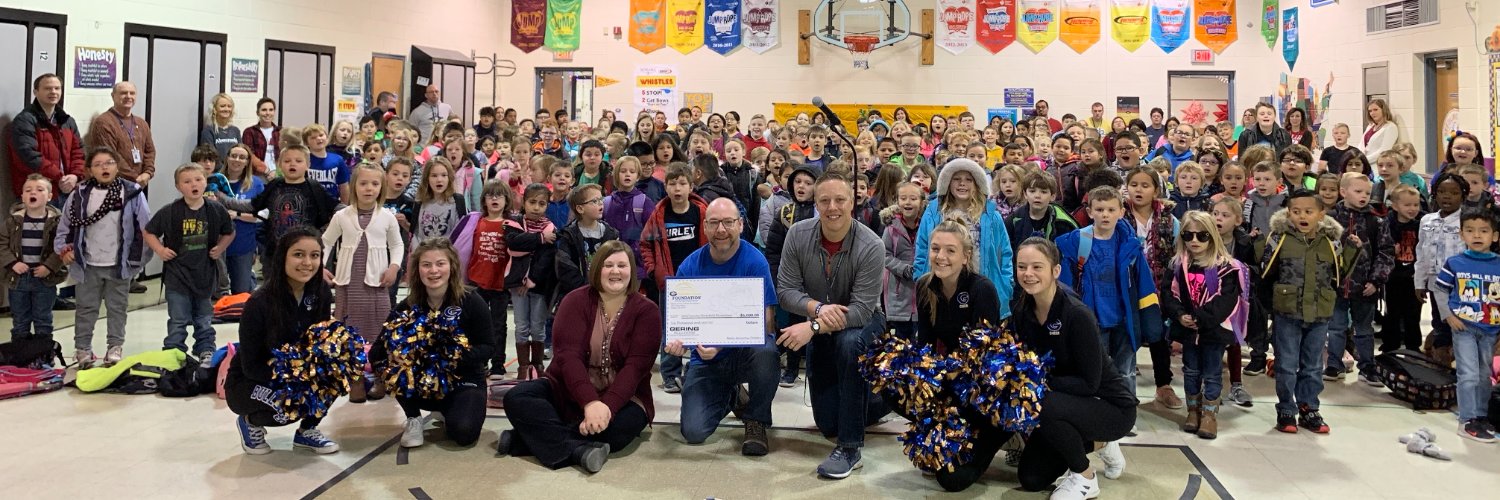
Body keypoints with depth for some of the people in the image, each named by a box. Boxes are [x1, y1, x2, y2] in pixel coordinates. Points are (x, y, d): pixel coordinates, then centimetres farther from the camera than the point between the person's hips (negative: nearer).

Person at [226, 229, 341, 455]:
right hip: (247, 382, -5)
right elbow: (250, 366, -20)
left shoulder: (321, 294, -12)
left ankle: (307, 430, 3)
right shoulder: (260, 303, -25)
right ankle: (250, 422, 2)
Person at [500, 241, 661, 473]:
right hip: (568, 390, 2)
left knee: (624, 425, -35)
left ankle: (539, 437, -23)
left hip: (621, 396, -1)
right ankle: (580, 449, -36)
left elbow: (636, 366, -16)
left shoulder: (647, 311, -6)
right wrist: (590, 403, -33)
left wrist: (608, 406, -33)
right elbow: (568, 356, -17)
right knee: (516, 398, -23)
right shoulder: (575, 301, -4)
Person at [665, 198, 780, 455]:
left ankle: (756, 422, -9)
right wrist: (676, 340, -27)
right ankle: (730, 397, 23)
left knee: (765, 350, -38)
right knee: (693, 432, -14)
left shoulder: (755, 261, -13)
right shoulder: (690, 266, -3)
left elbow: (765, 322, -18)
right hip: (706, 358, 3)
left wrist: (721, 344, -34)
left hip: (747, 349, -3)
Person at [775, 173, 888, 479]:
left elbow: (861, 310, -28)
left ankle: (850, 448, -30)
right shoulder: (798, 235, -15)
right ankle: (879, 396, 41)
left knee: (849, 343, -41)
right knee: (828, 425, 7)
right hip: (820, 330, 4)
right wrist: (818, 308, -32)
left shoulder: (870, 246, -25)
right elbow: (785, 290, -13)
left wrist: (812, 327, -37)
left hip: (861, 324, -4)